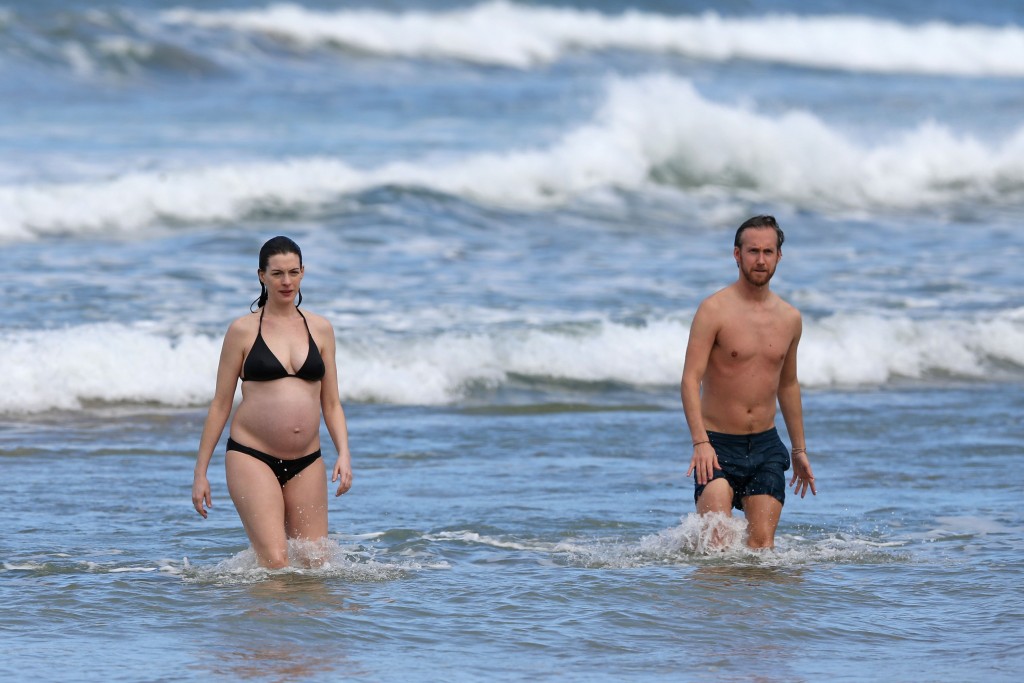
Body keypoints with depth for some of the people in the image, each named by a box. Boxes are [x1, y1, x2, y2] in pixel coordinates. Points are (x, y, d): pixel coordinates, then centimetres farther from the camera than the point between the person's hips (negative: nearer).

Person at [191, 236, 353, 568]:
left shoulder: (320, 329, 10)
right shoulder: (243, 331, 1)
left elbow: (331, 403, 14)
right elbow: (220, 404, 4)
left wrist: (343, 453, -2)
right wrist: (200, 472, 3)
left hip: (307, 463, 4)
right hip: (252, 457, -4)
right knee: (274, 564, -16)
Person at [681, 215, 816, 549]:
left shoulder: (790, 319, 8)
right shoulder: (714, 310, -9)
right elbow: (690, 380, -15)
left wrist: (799, 450, 23)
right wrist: (700, 442, -27)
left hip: (766, 446, 4)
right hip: (718, 444, -4)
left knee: (762, 544, -6)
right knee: (715, 543, -13)